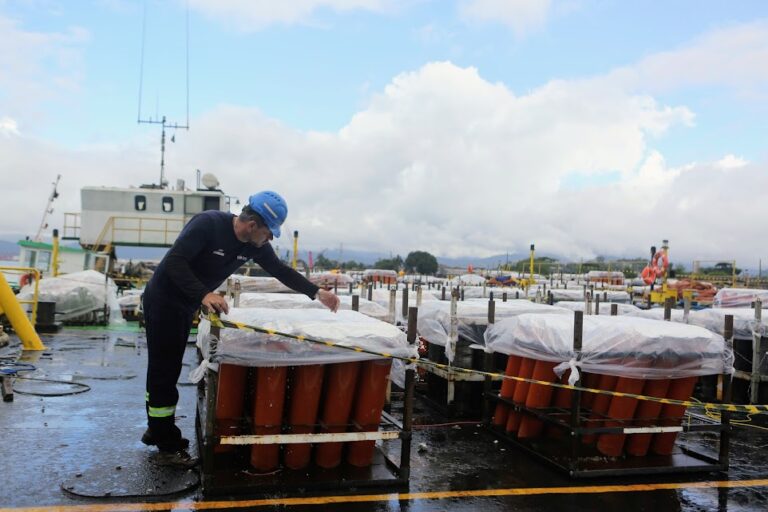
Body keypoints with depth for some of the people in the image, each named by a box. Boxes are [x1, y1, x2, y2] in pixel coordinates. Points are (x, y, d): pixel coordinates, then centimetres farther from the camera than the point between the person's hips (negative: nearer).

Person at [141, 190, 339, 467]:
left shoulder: (255, 244, -5)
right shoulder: (208, 224, -27)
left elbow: (280, 269, 4)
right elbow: (174, 261, -32)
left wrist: (317, 292, -2)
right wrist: (204, 294, -42)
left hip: (185, 306, 8)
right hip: (163, 300, -8)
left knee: (165, 368, 19)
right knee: (164, 370, -2)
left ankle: (157, 429, 34)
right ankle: (168, 447, 7)